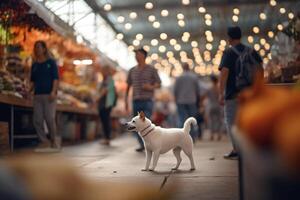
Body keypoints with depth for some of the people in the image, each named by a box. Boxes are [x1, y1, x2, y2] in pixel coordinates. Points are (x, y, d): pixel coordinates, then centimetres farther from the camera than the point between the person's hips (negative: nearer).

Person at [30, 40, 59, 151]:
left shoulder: (51, 62, 3)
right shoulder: (34, 65, 15)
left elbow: (56, 78, -5)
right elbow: (32, 81, 15)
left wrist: (53, 91, -20)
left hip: (49, 95, -4)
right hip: (37, 96, 4)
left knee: (50, 119, -12)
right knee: (37, 120, -5)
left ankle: (54, 140, 10)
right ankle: (45, 142, 6)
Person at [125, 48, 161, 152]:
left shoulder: (152, 69, 1)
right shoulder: (132, 70, 10)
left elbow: (159, 84, 4)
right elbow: (128, 86, 15)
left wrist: (151, 87, -17)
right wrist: (126, 100, 9)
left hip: (147, 101, -4)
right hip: (136, 101, 4)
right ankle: (142, 145, 23)